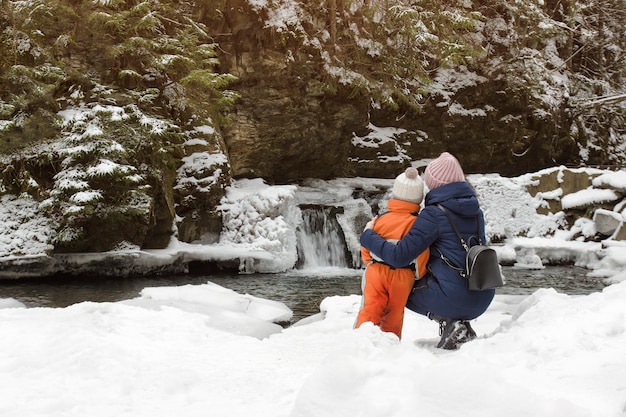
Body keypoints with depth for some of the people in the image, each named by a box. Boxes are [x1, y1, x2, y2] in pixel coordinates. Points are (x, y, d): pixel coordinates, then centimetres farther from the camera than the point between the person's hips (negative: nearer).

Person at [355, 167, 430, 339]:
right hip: (403, 276, -1)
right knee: (395, 312, 13)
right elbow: (422, 254, -6)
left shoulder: (381, 219, 0)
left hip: (376, 271, 1)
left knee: (370, 308, 6)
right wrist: (419, 275, 12)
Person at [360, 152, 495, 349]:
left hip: (454, 298, -7)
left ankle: (448, 321, 0)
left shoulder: (434, 214, -11)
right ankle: (460, 323, 10)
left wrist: (368, 235, 1)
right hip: (483, 298, 7)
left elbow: (399, 256, -14)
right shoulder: (476, 211, 10)